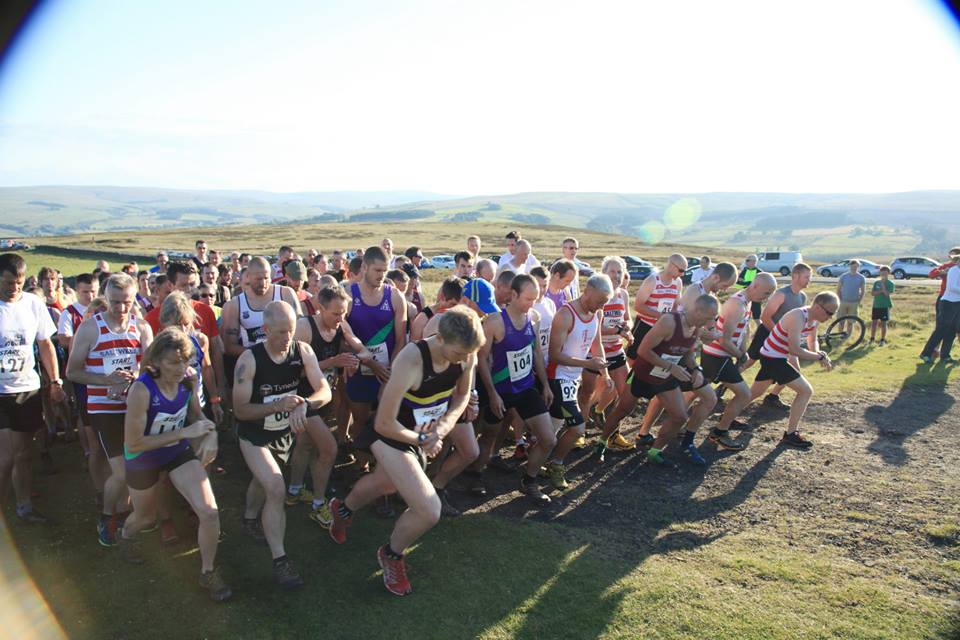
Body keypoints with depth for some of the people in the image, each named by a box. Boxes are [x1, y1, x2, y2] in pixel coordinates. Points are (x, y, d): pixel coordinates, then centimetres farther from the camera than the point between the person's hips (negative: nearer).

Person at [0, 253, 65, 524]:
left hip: (28, 389, 3)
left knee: (23, 454, 14)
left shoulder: (34, 304, 1)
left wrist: (55, 382, 7)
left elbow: (46, 344, 9)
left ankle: (24, 506, 27)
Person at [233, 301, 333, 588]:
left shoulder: (302, 351, -17)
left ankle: (250, 519, 56)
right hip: (255, 434, -4)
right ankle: (279, 560, -9)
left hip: (287, 427, 5)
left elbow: (325, 391, -19)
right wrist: (278, 406, -36)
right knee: (276, 489, -20)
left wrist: (304, 405, -39)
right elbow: (240, 409, -23)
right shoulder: (249, 359, -26)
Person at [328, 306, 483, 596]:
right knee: (429, 511, -17)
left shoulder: (466, 354, -19)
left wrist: (444, 425, -14)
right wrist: (423, 440, -18)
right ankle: (391, 555, 16)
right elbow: (384, 424, -29)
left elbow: (462, 394, 3)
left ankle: (342, 509, 66)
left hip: (423, 434, 7)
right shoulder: (411, 361, -37)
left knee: (385, 483, 33)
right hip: (391, 435, -7)